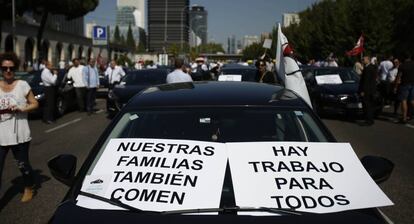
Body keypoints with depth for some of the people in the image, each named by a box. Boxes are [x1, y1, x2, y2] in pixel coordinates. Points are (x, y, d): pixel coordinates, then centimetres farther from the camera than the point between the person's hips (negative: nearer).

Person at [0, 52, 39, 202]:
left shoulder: (22, 85, -3)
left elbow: (35, 104, 2)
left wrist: (21, 109, -16)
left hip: (19, 135, -2)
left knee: (23, 165, 13)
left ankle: (29, 188, 39)